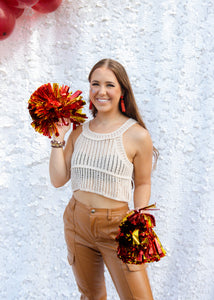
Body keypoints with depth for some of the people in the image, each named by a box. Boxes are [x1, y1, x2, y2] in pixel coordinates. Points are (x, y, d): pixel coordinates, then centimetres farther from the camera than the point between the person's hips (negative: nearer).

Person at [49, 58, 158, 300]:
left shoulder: (137, 135, -9)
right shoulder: (79, 131, 3)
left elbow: (142, 183, 0)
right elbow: (58, 179, 2)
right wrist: (58, 137, -3)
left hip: (116, 225, -3)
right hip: (77, 223, 4)